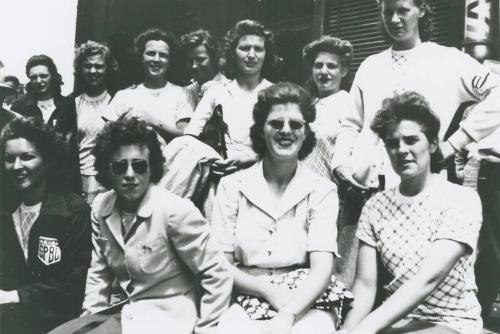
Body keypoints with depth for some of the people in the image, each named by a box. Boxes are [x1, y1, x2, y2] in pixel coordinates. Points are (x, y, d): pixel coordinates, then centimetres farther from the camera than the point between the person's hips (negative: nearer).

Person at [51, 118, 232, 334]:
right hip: (124, 311, 7)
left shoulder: (175, 210, -20)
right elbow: (99, 272, 12)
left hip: (165, 316, -6)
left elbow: (217, 276, -16)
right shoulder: (101, 207, 0)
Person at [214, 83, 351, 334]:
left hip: (306, 303, 1)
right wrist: (269, 290, -11)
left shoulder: (322, 191, 3)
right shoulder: (231, 187, 6)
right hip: (246, 303, 0)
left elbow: (322, 269, -7)